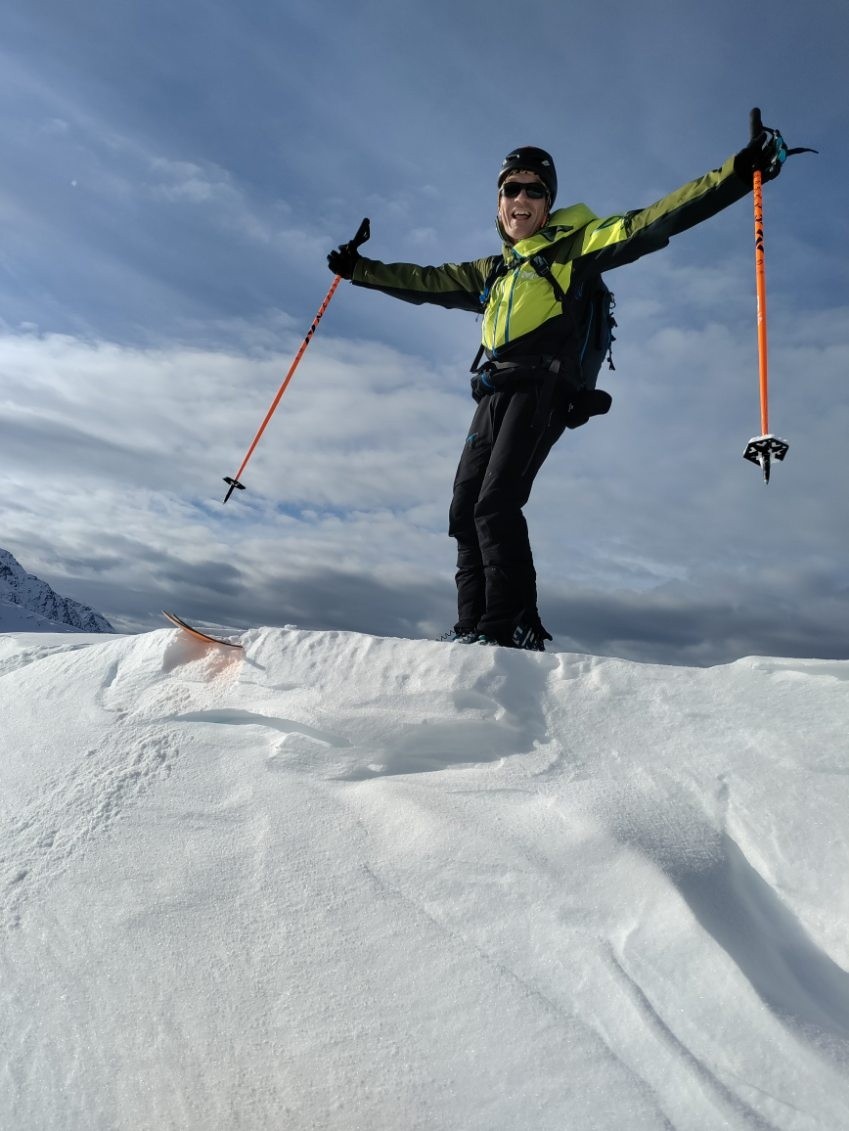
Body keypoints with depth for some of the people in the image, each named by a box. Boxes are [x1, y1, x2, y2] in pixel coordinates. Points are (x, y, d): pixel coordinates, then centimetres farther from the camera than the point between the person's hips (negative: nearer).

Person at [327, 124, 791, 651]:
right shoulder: (491, 271, 29)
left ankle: (510, 628, -21)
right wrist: (359, 268, 34)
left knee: (496, 504, -22)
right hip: (496, 395, 7)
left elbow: (651, 223, 2)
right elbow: (424, 281, 34)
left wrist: (741, 171, -6)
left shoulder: (573, 245, 11)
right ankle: (475, 627, 2)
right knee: (465, 509, -1)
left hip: (542, 389, -7)